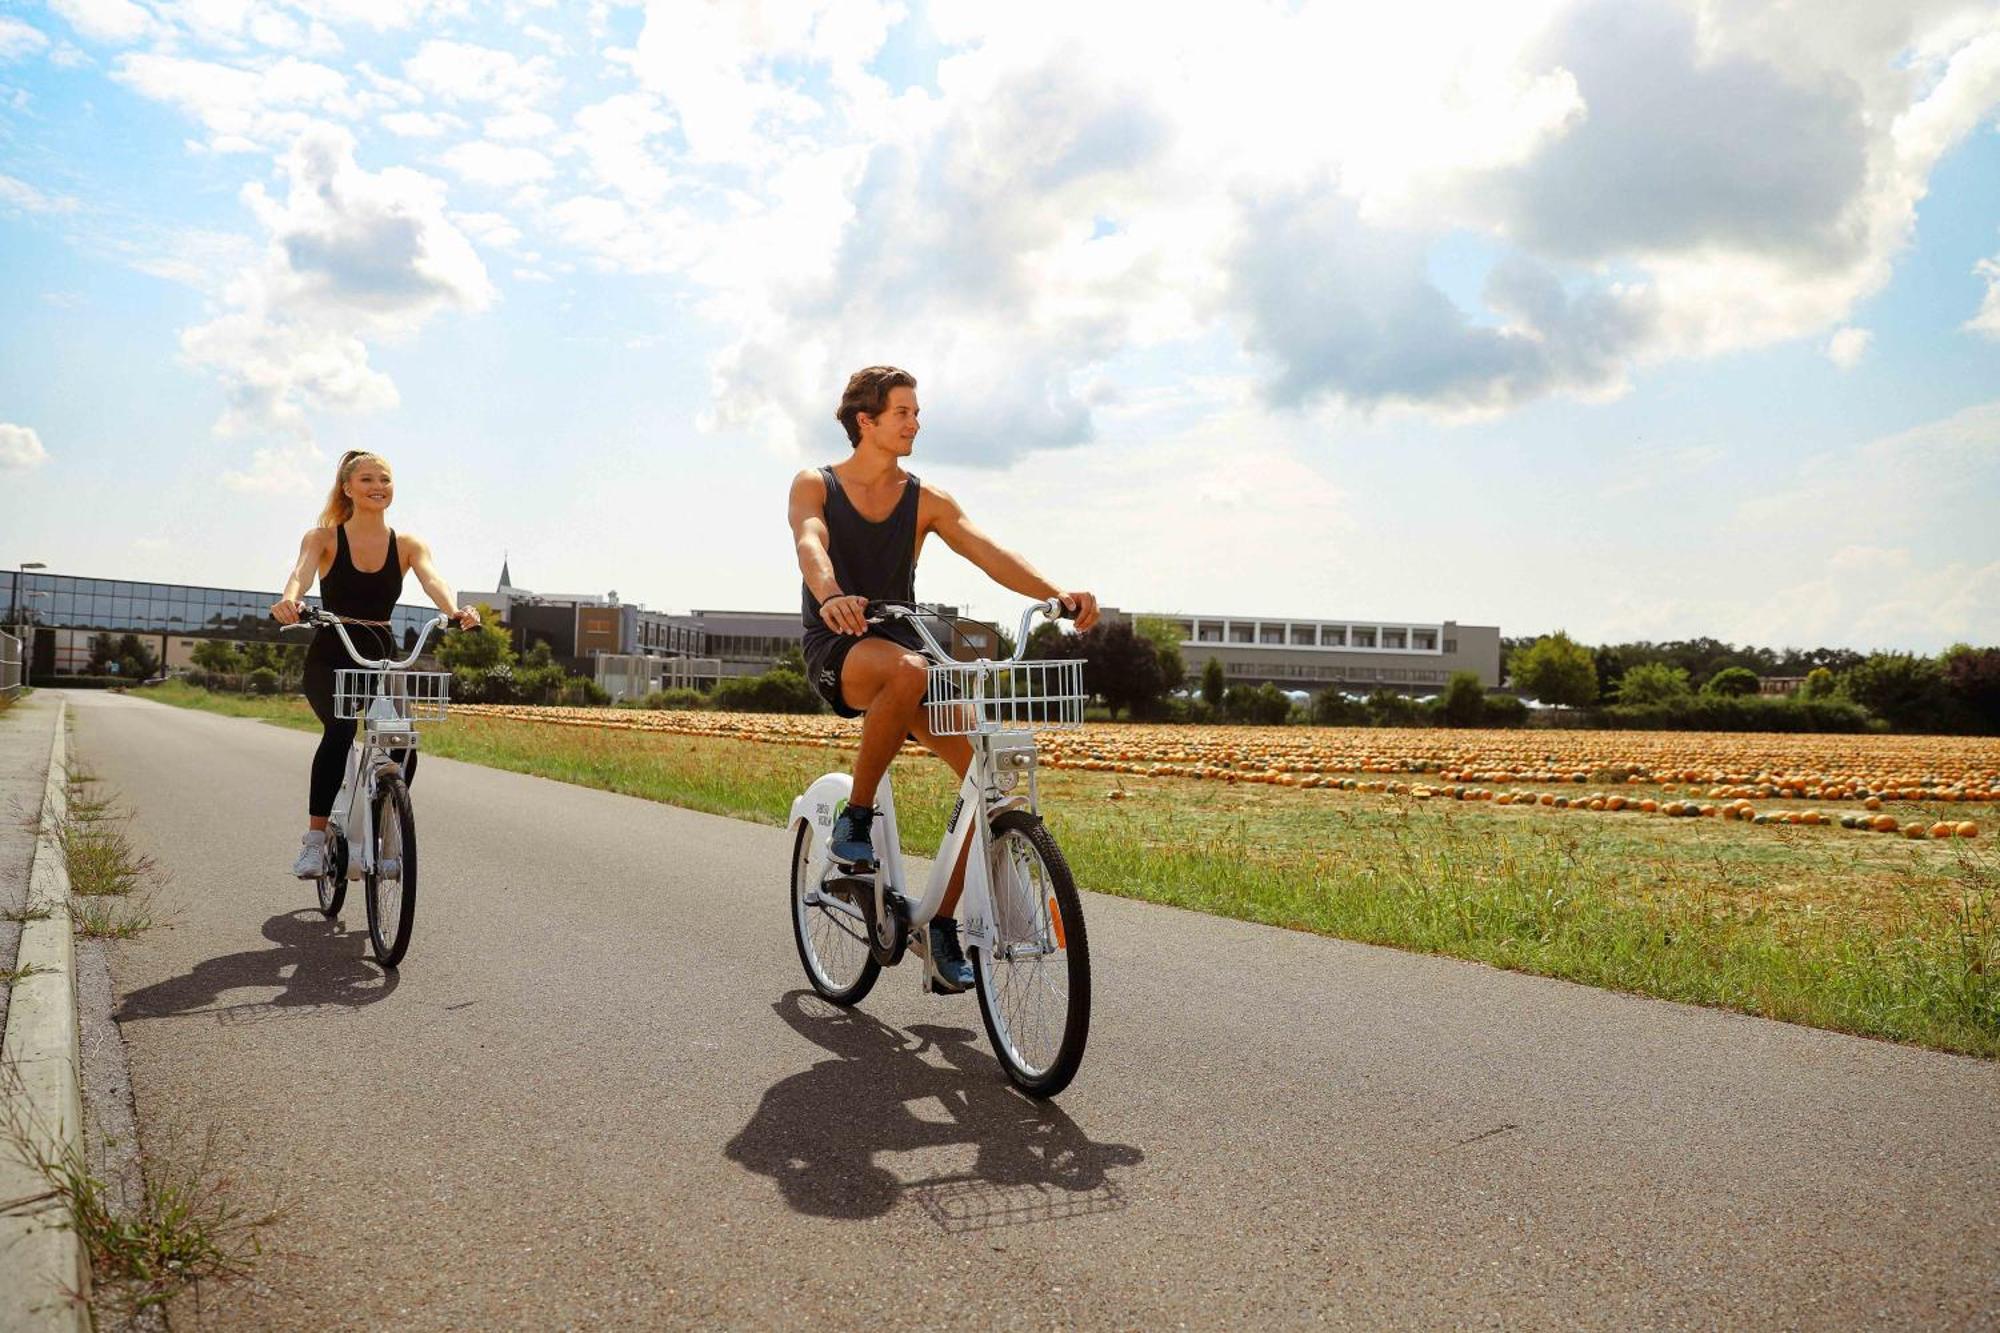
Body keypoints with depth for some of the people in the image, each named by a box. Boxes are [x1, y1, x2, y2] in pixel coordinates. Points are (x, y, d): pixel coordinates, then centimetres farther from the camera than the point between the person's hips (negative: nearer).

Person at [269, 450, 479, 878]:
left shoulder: (408, 545, 2)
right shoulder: (324, 538, -1)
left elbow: (432, 579, -17)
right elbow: (302, 572, -21)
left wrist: (454, 611, -40)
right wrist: (289, 600, -46)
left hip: (381, 658, 2)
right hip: (330, 658, -2)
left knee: (404, 748, -19)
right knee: (340, 728, -32)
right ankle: (315, 838, -20)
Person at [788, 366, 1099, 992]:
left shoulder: (926, 501, 8)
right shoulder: (814, 485, 2)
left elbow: (987, 552, -7)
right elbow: (811, 545, -20)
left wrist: (1058, 593, -25)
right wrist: (832, 598, -43)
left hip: (902, 645, 4)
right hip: (838, 650, -3)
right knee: (908, 670, -40)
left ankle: (943, 924, -5)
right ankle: (854, 818, -20)